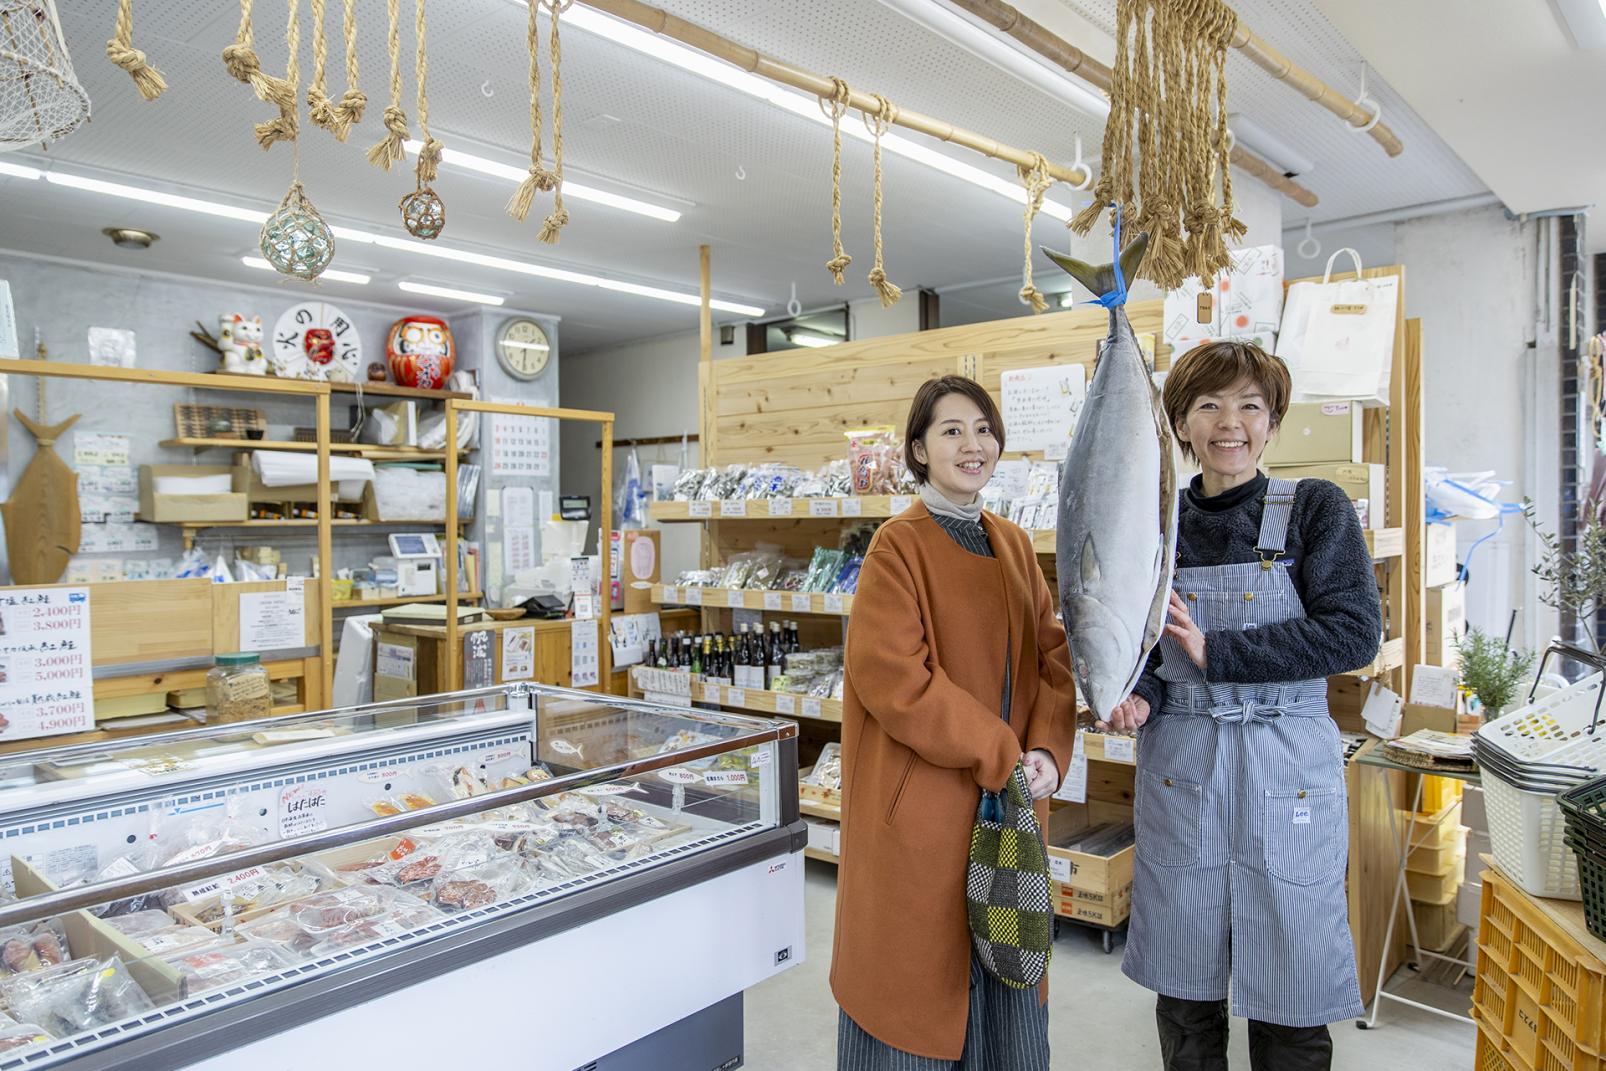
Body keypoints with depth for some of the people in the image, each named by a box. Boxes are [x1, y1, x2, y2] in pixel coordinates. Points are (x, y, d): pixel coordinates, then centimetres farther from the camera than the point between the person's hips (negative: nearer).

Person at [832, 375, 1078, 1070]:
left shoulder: (1014, 546, 8)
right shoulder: (898, 546, -12)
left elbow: (1051, 655, 7)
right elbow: (892, 677, -20)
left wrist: (1047, 751, -9)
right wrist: (999, 756, -18)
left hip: (1011, 798, 6)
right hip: (921, 803, -6)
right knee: (919, 971, 9)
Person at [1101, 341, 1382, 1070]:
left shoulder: (1315, 509, -3)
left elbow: (1354, 633, -13)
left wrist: (1215, 652, -20)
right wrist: (1136, 694, -10)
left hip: (1287, 776, -2)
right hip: (1178, 772, 2)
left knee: (1290, 1008, 9)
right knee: (1184, 994, 13)